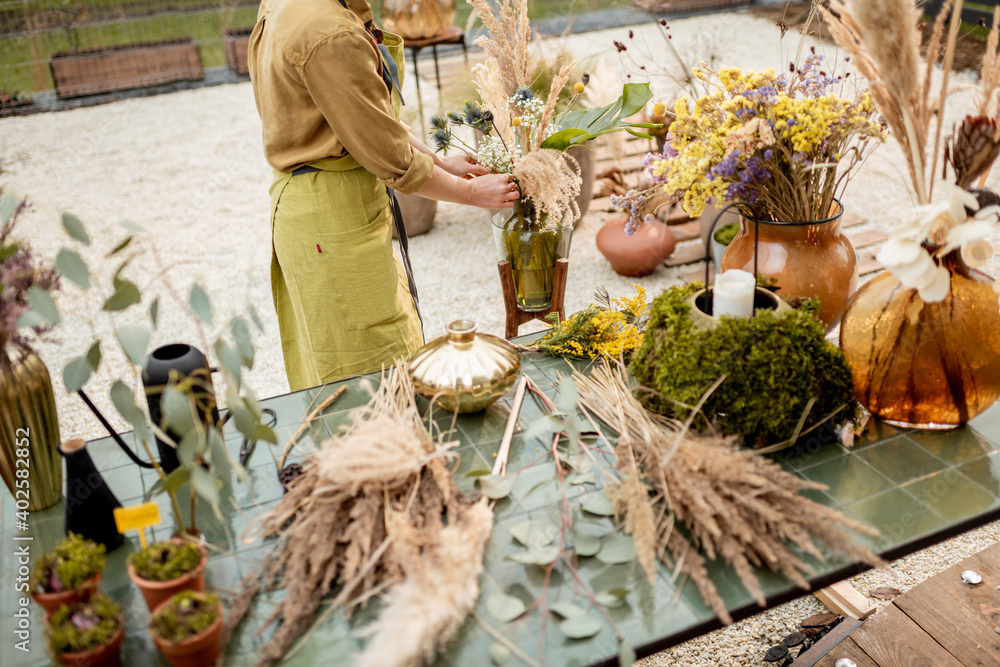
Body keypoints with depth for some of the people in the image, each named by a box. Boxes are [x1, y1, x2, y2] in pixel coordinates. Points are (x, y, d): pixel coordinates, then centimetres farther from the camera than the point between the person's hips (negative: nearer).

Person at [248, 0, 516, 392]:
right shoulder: (332, 36, -23)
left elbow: (369, 116, 15)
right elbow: (391, 158, -18)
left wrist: (440, 163, 13)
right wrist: (473, 193, -4)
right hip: (333, 216, -10)